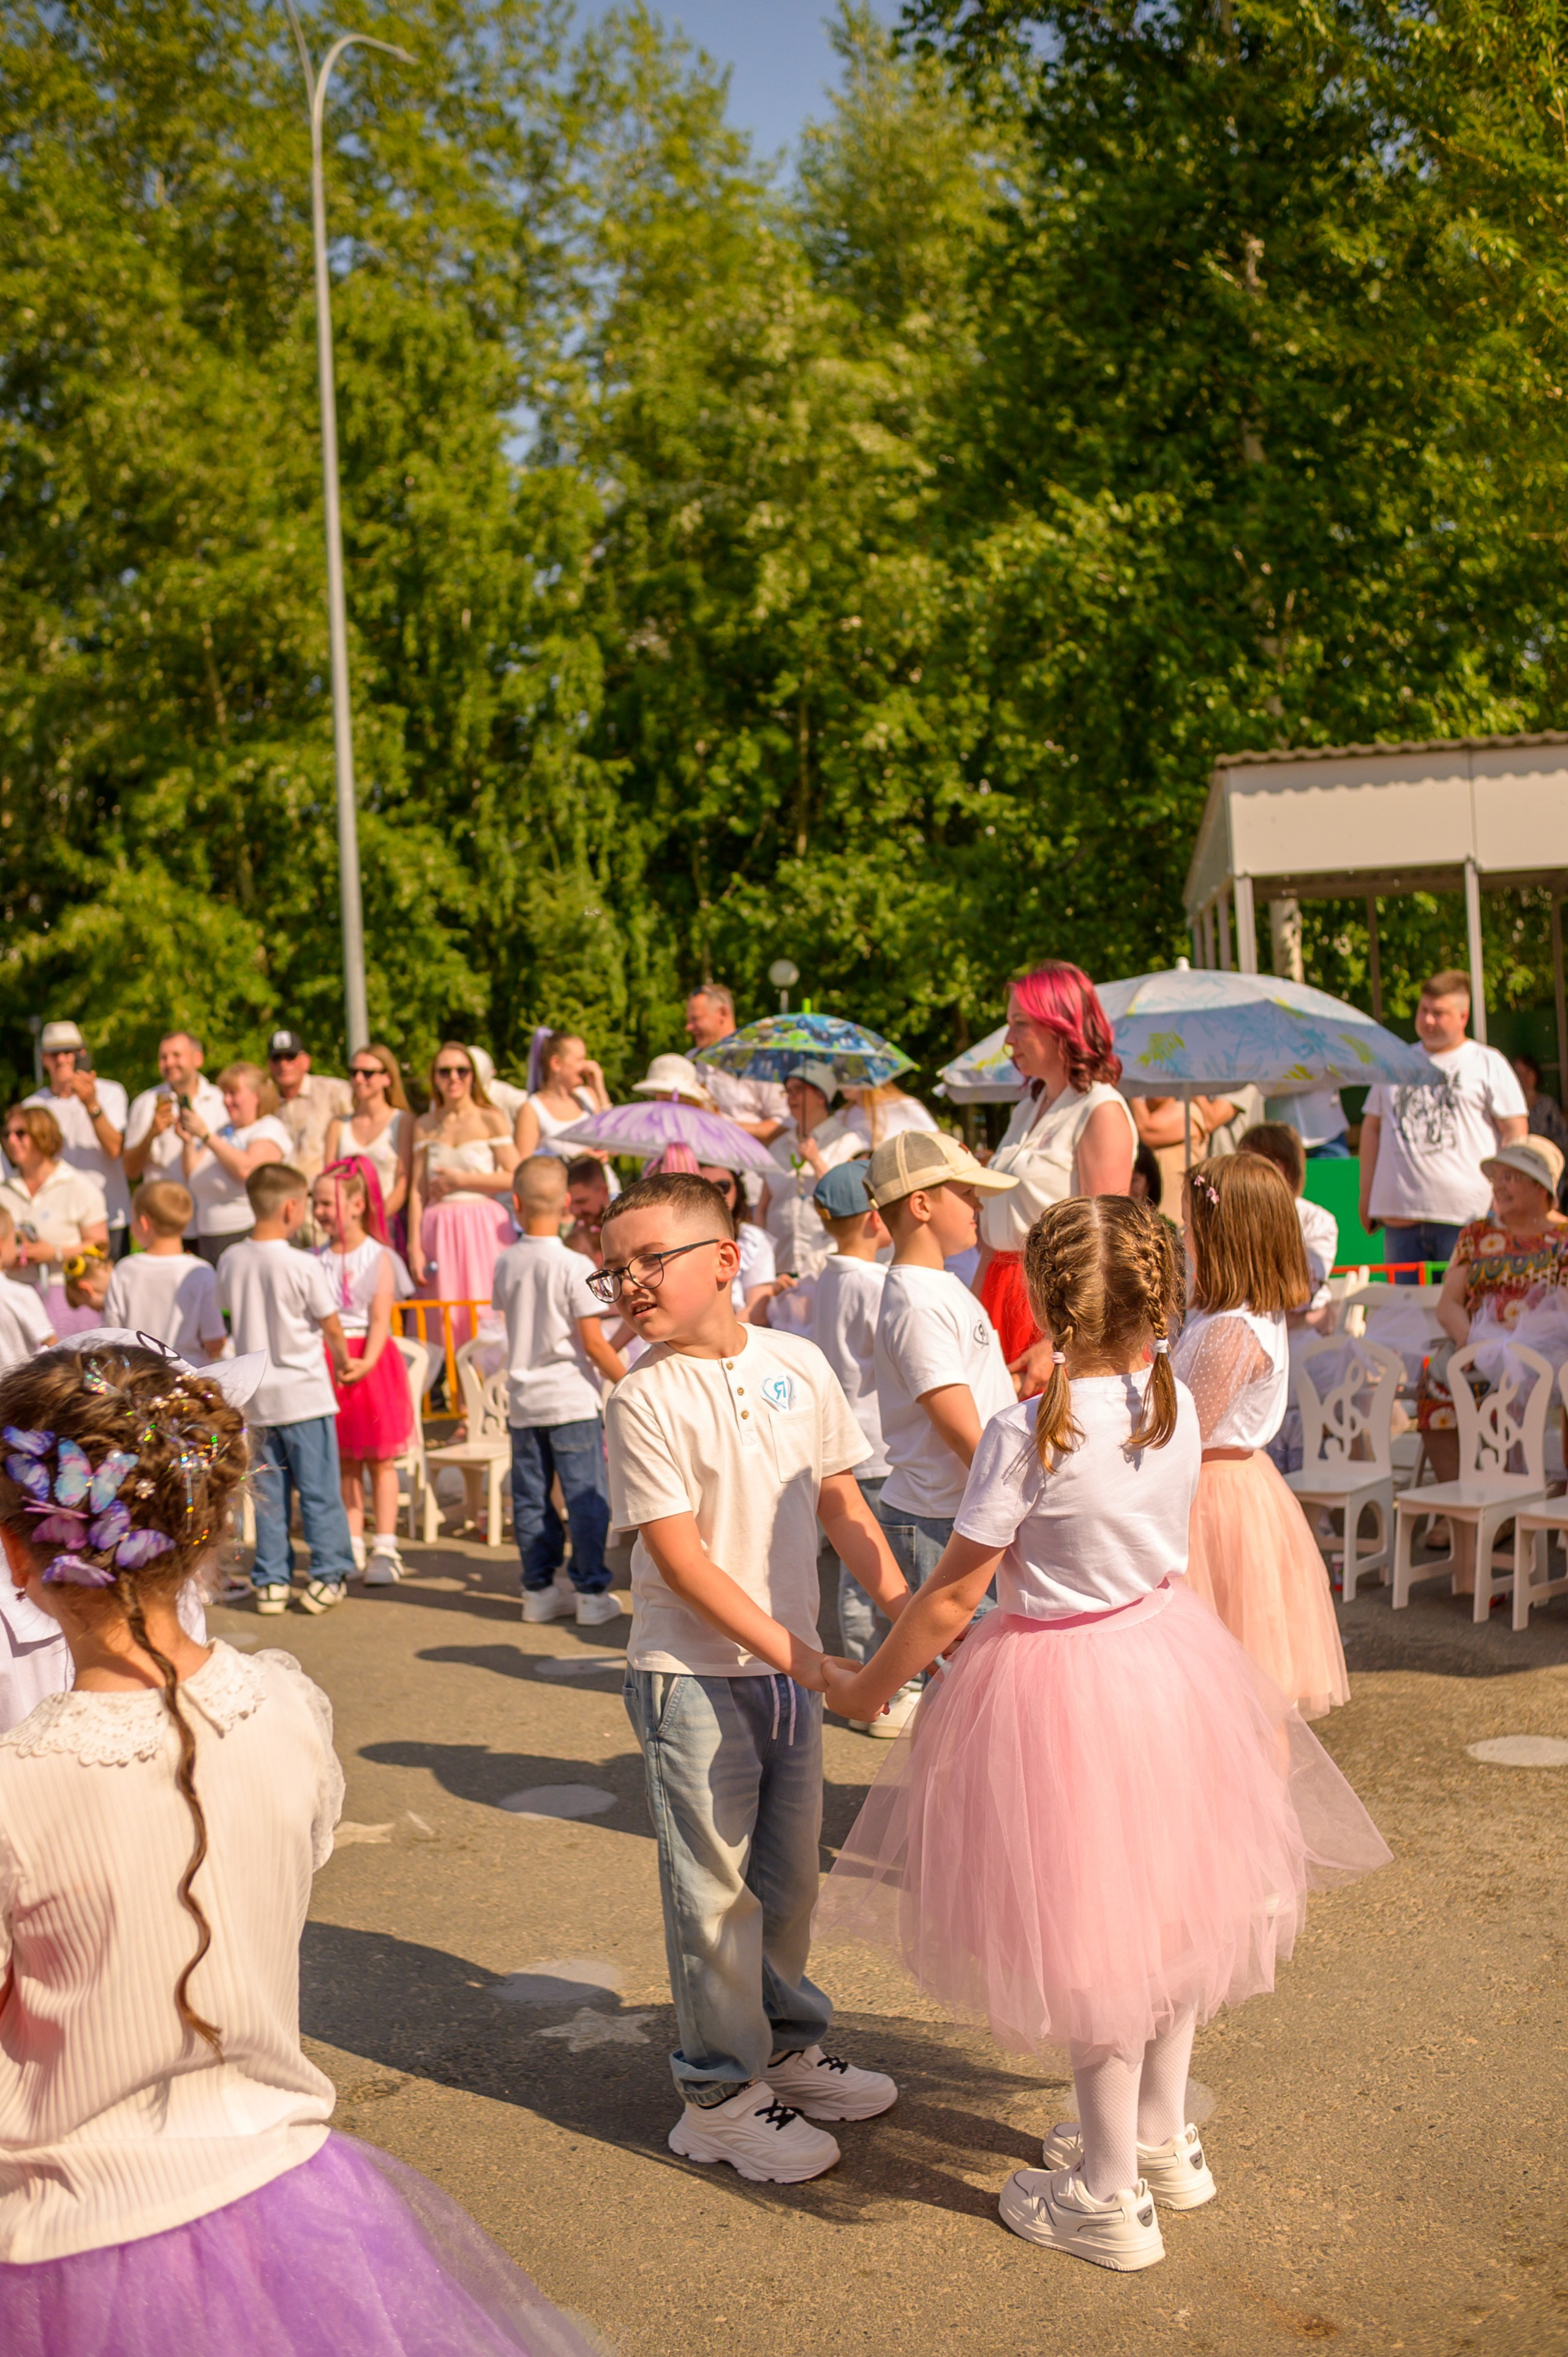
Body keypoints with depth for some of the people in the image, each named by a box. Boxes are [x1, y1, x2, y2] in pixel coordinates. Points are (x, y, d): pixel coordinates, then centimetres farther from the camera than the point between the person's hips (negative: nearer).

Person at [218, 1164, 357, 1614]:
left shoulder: (230, 1261, -1)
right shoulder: (304, 1265, -16)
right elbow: (331, 1326, -6)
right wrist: (344, 1363, 14)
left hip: (256, 1395, 5)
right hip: (304, 1392, -5)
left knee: (268, 1491, 12)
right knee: (319, 1489, 5)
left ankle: (271, 1580, 14)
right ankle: (327, 1576, 8)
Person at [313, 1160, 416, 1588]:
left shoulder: (378, 1258, -5)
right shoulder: (318, 1260, 6)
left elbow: (380, 1320, -11)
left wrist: (365, 1362, -23)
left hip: (371, 1363, -4)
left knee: (379, 1458, 2)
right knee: (344, 1460, 8)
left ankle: (385, 1549, 6)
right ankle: (352, 1548, 14)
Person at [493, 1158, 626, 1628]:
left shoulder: (505, 1265, 2)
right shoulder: (575, 1266, -13)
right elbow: (594, 1342, -13)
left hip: (523, 1400, 5)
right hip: (572, 1398, -5)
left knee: (531, 1497, 10)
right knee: (587, 1497, 2)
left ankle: (540, 1589, 16)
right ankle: (591, 1593, 4)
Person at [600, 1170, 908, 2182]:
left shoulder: (797, 1364, 0)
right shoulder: (645, 1400, -14)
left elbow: (839, 1503, 8)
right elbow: (678, 1557, -17)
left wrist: (908, 1612, 1)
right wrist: (788, 1651, -20)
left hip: (794, 1664, 5)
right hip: (695, 1673, -5)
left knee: (789, 1870, 18)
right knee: (716, 1887, 4)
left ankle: (788, 2047, 37)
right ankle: (720, 2094, 19)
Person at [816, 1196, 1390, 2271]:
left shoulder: (1028, 1433, -23)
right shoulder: (1179, 1405, -6)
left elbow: (953, 1596, -15)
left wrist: (868, 1686, -2)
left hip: (1064, 1683, -6)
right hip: (1170, 1649, 6)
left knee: (1087, 1936, 8)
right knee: (1165, 1901, 22)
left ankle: (1108, 2197, 23)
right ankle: (1161, 2137, 41)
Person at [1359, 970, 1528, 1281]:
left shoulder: (1488, 1063, 6)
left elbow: (1515, 1130, 2)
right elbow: (1372, 1127, 20)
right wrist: (1366, 1195, 14)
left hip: (1467, 1214, -4)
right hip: (1400, 1214, 4)